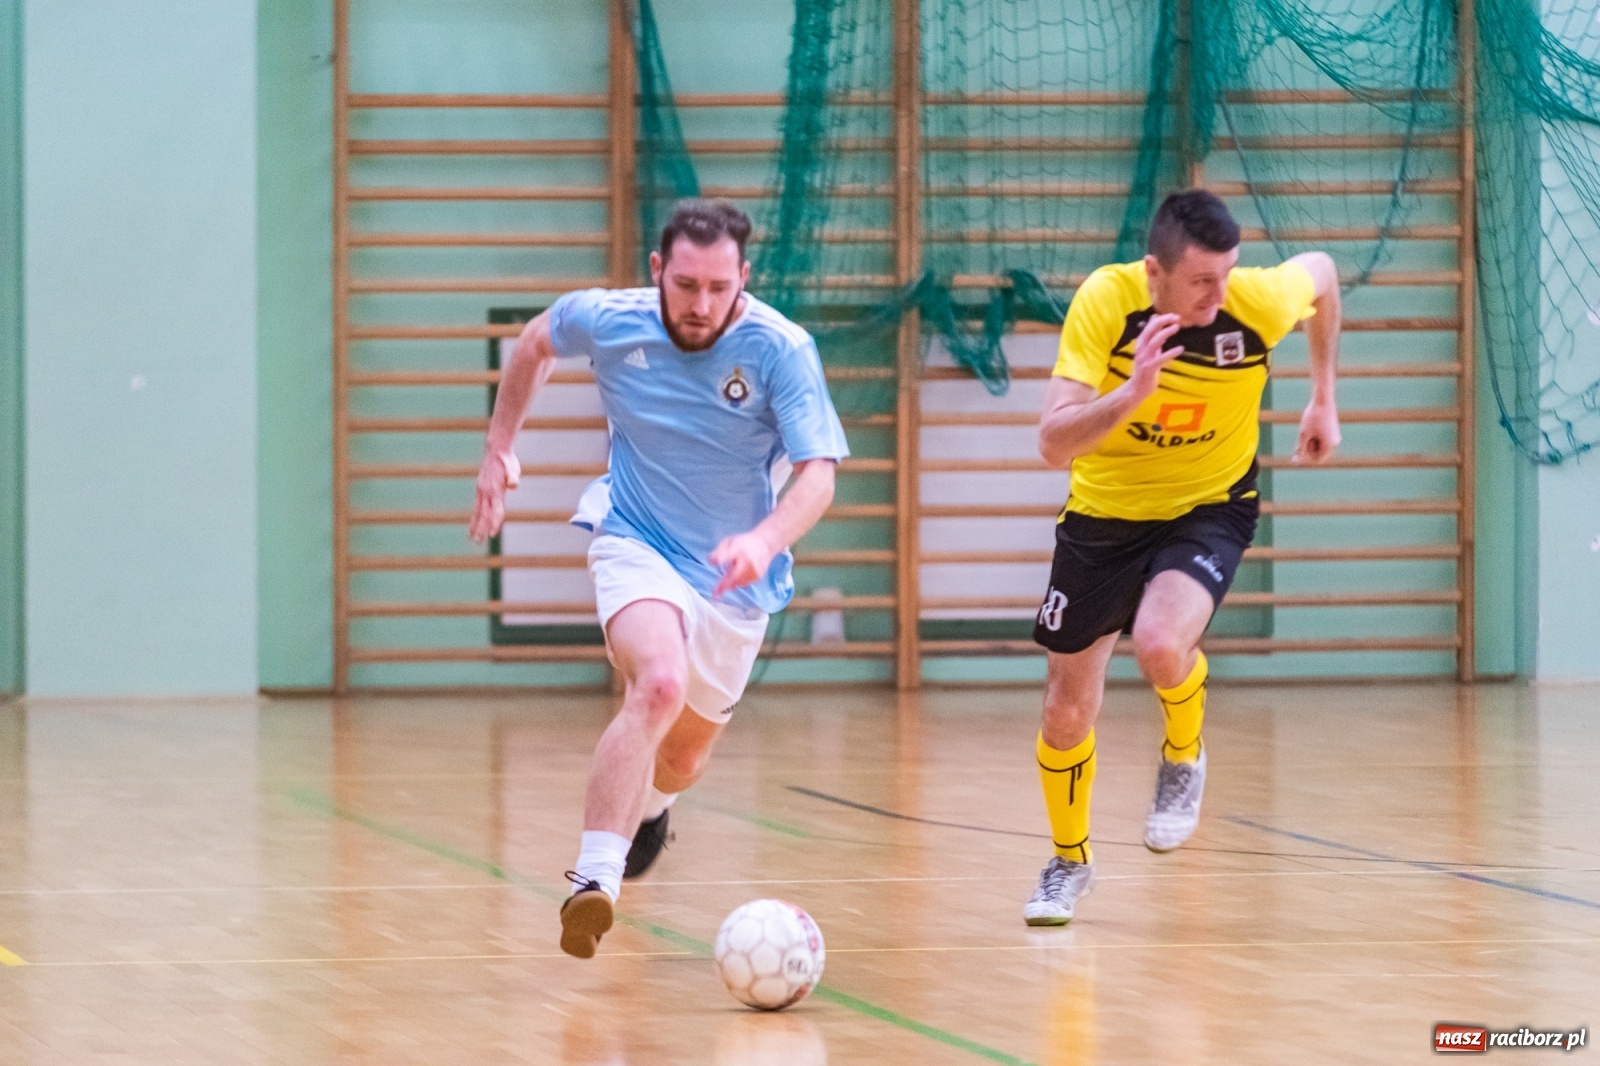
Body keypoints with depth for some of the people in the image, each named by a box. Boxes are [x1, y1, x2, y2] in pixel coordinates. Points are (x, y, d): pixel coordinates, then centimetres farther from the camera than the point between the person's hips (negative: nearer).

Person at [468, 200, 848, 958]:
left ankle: (643, 805, 55)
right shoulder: (606, 320, -13)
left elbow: (818, 473, -28)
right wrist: (499, 447, 10)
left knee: (682, 759, 15)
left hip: (734, 580, 2)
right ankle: (594, 880, -40)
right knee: (660, 685, -33)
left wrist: (766, 540, -46)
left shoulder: (781, 349, -20)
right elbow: (536, 343, 11)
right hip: (636, 546, -2)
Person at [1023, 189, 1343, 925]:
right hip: (1103, 513, 1)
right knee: (1065, 718, 9)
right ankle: (1069, 860, 38)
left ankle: (1183, 758, 2)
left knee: (1161, 643, -33)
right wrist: (1131, 393, -46)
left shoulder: (1260, 301, -23)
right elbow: (1053, 443, -30)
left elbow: (1321, 273, 3)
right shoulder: (1105, 301, -26)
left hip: (1208, 508, -1)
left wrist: (1323, 401, 9)